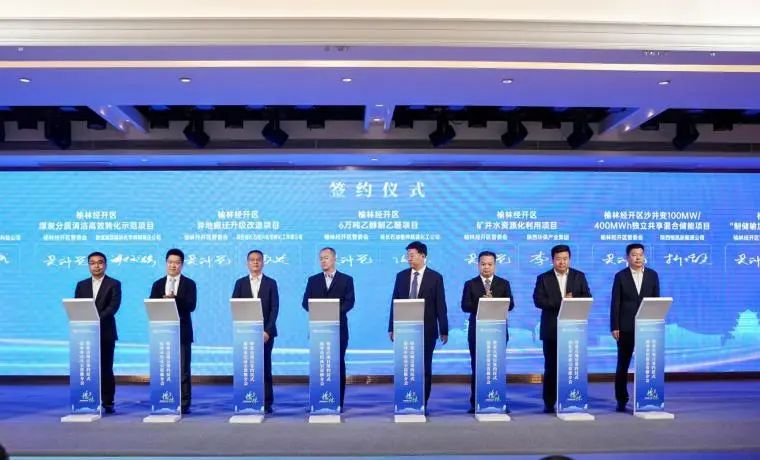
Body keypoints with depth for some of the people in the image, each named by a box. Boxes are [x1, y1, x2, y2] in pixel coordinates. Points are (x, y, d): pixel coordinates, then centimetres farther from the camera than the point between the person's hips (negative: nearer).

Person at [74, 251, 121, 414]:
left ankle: (108, 402, 7)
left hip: (105, 332, -3)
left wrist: (97, 318, -23)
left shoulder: (114, 284, 2)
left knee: (106, 368, 0)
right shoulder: (81, 285, 13)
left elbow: (114, 306, -10)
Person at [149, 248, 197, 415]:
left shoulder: (189, 284, 3)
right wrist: (163, 300, -18)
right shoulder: (158, 284, 12)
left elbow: (191, 306, -10)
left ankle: (184, 404, 6)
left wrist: (175, 299, -24)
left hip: (182, 332, -2)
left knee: (183, 370, -1)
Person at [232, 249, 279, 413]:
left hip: (265, 332, -1)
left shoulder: (271, 283, 6)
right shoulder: (240, 283, 9)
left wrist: (267, 331, -10)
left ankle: (267, 403, 6)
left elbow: (274, 308, 0)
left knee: (265, 368, 1)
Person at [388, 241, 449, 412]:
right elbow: (395, 302, 7)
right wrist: (392, 327, 4)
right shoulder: (401, 276, 6)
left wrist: (444, 330, -4)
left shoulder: (435, 277, -1)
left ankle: (423, 404, 14)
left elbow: (440, 305, -2)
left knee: (425, 368, 4)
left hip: (427, 330, -2)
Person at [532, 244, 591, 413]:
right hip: (551, 330, -1)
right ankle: (549, 403, 10)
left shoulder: (579, 276, 9)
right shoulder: (543, 278, 4)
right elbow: (538, 300, -8)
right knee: (551, 367, 3)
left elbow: (587, 298, 1)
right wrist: (561, 301, -18)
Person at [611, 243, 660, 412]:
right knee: (623, 364, 5)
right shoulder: (620, 276, 0)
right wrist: (614, 327, -8)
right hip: (626, 327, -1)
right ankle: (621, 400, 13)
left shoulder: (652, 275, 6)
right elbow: (615, 303, -3)